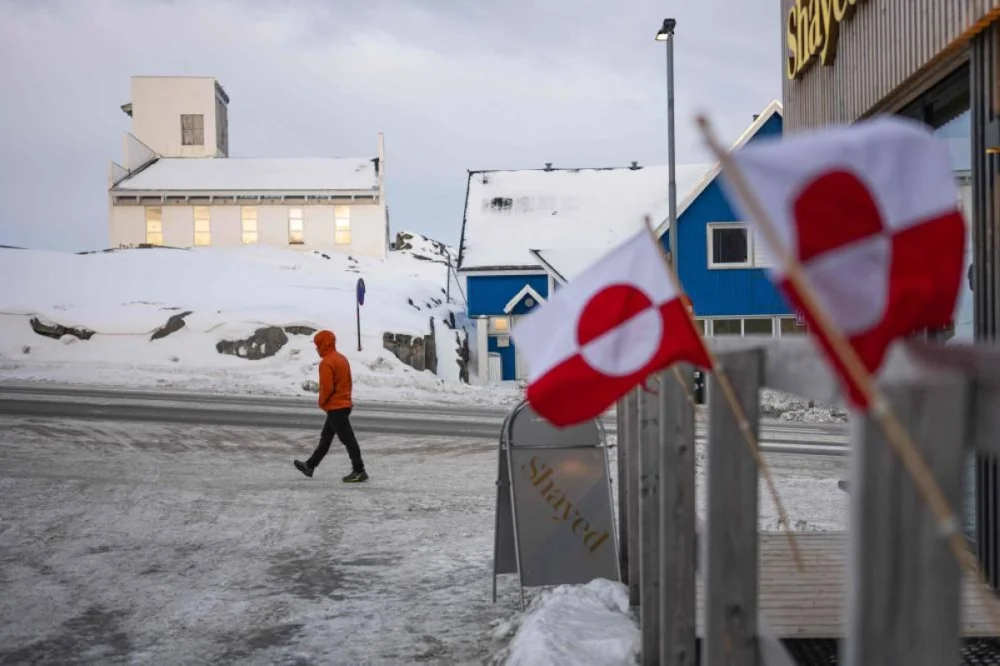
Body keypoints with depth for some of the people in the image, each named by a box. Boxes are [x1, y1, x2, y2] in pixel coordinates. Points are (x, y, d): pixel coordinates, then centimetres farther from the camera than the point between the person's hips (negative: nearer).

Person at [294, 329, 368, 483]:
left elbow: (326, 387, -22)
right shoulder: (342, 358, 11)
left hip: (335, 406, -10)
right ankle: (310, 466, 29)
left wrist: (322, 402, -5)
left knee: (347, 439, -6)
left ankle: (359, 471, -3)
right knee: (325, 437, 18)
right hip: (343, 403, 10)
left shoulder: (326, 362, -18)